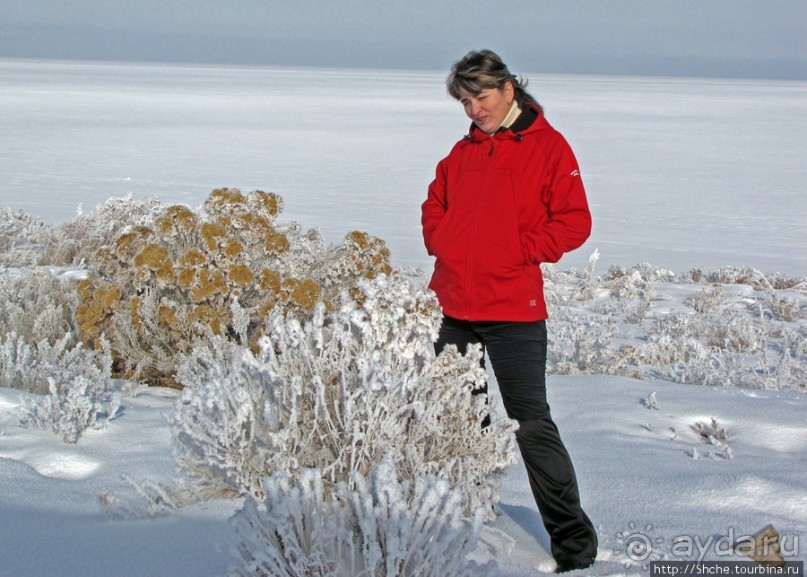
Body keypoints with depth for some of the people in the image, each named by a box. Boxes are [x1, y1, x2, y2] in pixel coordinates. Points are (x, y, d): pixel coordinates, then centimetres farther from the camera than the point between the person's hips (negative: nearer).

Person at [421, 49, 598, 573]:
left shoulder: (547, 146, -3)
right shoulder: (464, 151, 15)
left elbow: (575, 222, -7)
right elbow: (435, 205, 25)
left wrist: (520, 250, -14)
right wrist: (442, 243, 7)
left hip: (513, 311, -6)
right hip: (456, 307, 6)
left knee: (531, 424, -7)